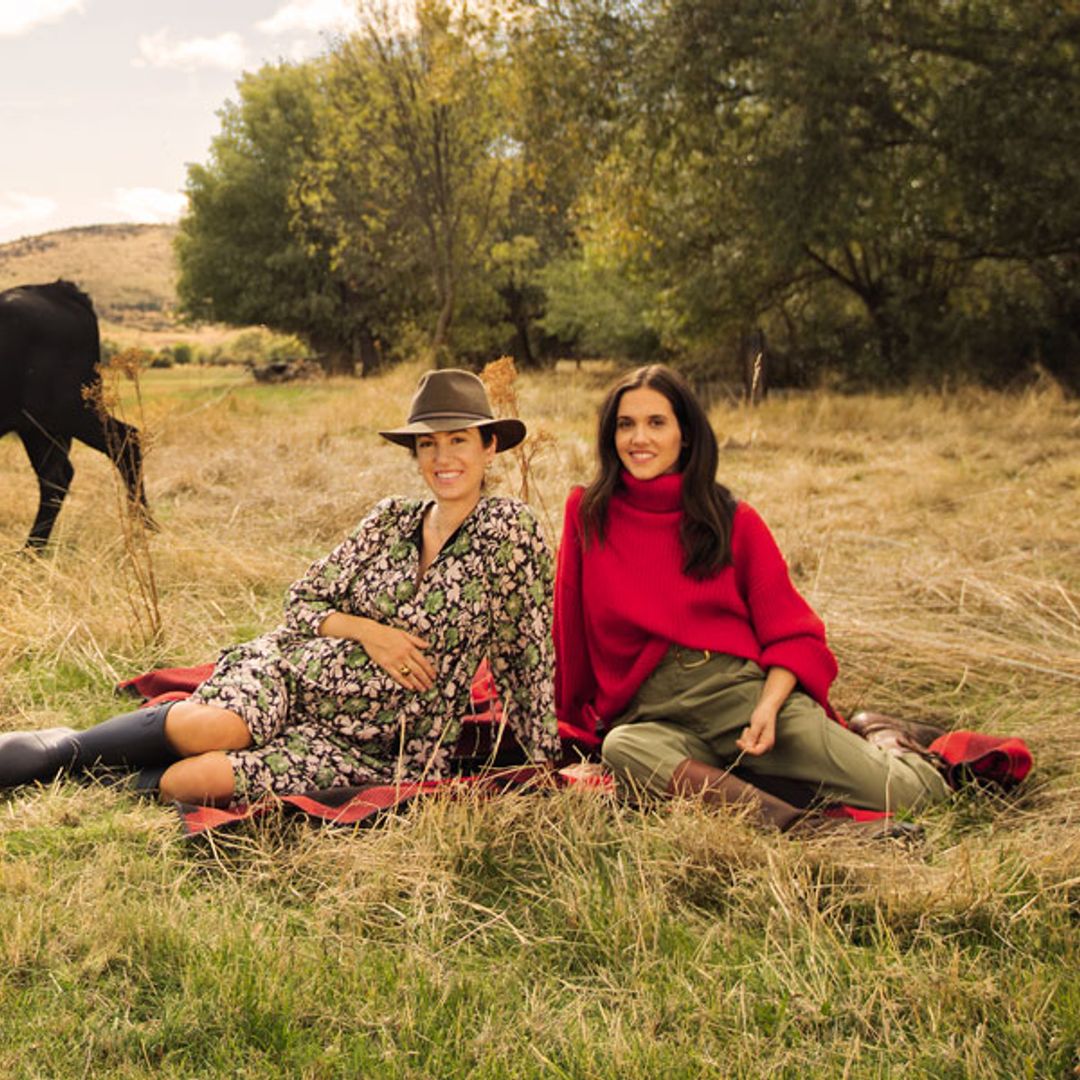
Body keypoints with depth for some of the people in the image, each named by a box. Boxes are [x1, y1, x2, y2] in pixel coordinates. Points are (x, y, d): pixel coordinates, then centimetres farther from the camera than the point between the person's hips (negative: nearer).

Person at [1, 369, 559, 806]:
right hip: (292, 677, 3)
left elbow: (528, 653, -3)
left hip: (374, 745, -3)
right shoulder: (390, 520, 6)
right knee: (206, 728, -31)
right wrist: (364, 630, -11)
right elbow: (303, 600, 8)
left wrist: (545, 762, -3)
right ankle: (64, 747, -6)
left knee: (197, 779, -26)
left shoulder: (508, 529, -6)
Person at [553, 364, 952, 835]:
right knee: (622, 748, -38)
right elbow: (570, 628, 15)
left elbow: (793, 633, 5)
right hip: (653, 717, 0)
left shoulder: (734, 521, 7)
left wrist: (769, 707, -13)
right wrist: (572, 719, 18)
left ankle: (878, 738, 17)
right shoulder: (587, 514, 7)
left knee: (911, 791, -14)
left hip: (744, 691, 0)